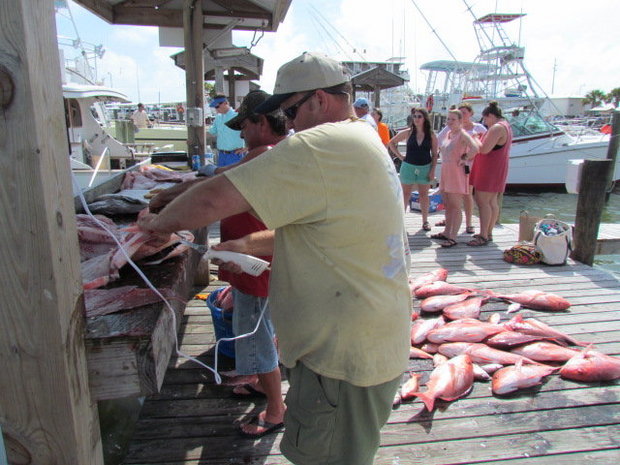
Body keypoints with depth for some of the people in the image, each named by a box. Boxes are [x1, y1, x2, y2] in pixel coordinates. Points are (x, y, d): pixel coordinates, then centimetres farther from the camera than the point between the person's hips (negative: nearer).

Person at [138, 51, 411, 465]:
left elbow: (215, 199, -26)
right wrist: (242, 246, 13)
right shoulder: (366, 141, 11)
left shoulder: (320, 147, -22)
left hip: (343, 358, -10)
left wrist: (161, 222, -7)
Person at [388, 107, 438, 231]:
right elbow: (391, 143, 6)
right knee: (405, 194, 5)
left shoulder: (431, 135, -2)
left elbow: (434, 154, 1)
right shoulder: (408, 132, -3)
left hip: (425, 168, 1)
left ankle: (425, 221, 17)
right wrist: (400, 156, 0)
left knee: (424, 195, 8)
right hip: (408, 167, 0)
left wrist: (432, 171, -6)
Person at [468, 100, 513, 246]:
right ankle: (488, 233, 21)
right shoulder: (505, 126, 17)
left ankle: (483, 236, -8)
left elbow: (484, 149, -24)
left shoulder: (497, 128, -18)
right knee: (492, 202, 13)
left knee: (482, 201, -9)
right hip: (495, 171, 11)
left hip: (489, 172, -11)